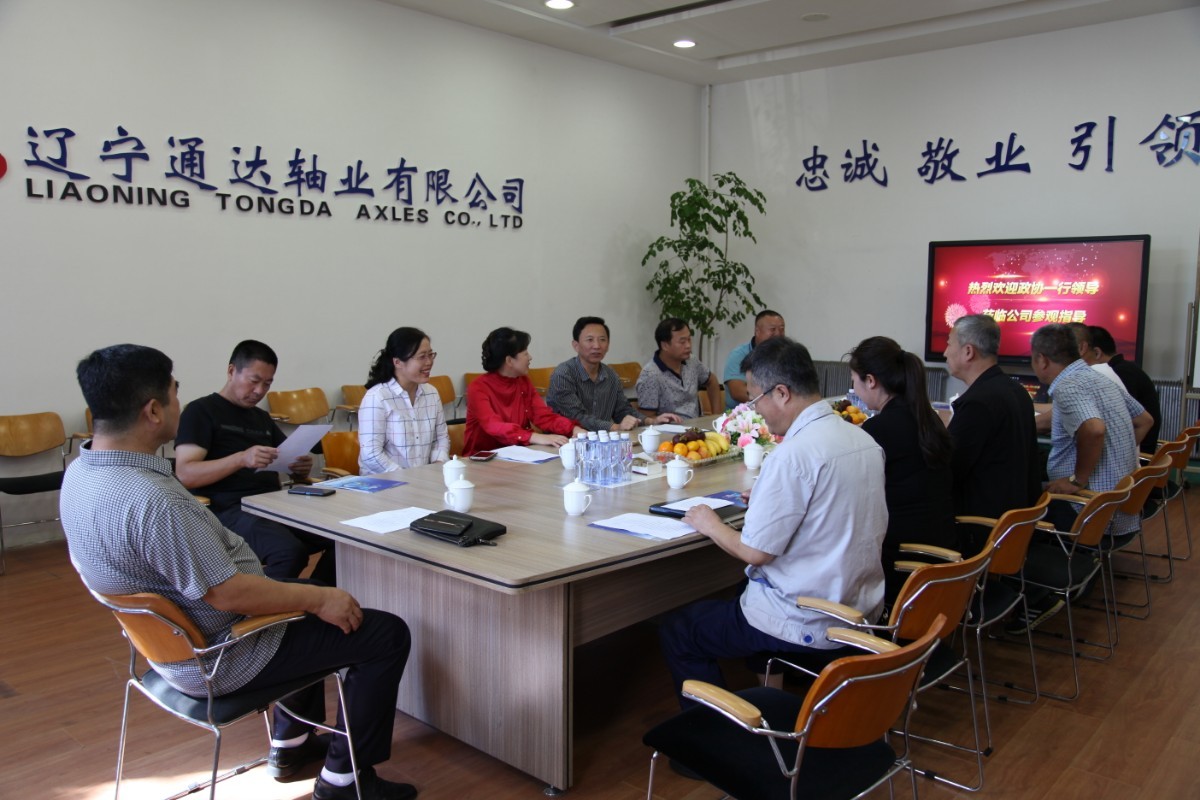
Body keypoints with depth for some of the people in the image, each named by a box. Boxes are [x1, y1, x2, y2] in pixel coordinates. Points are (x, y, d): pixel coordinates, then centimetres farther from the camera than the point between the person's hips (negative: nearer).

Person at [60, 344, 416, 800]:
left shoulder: (81, 472, -3)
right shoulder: (151, 501, -35)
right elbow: (227, 593, -30)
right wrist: (320, 599, -16)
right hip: (218, 658, -10)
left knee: (307, 595, 30)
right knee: (388, 634, -4)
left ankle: (291, 743, 37)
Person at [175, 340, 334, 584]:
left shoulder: (263, 418, 24)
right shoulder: (201, 410, 3)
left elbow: (292, 470, 24)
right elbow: (185, 474, -9)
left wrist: (302, 469, -2)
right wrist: (241, 458, -23)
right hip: (231, 511, -7)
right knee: (290, 552, -35)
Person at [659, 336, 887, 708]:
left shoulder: (792, 455, -25)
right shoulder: (864, 440, 1)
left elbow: (755, 552, -20)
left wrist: (711, 525, -3)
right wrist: (767, 499, 15)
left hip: (808, 625, -9)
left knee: (676, 631, 7)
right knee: (740, 592, 32)